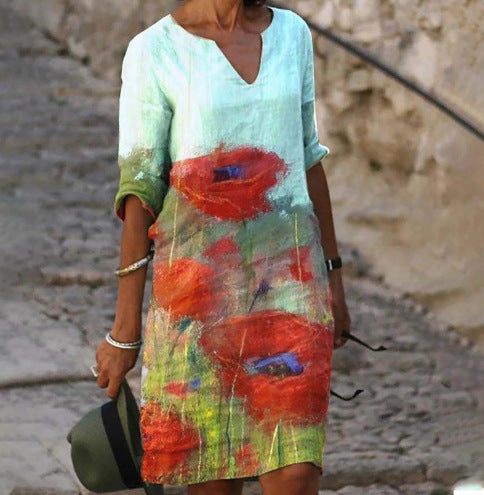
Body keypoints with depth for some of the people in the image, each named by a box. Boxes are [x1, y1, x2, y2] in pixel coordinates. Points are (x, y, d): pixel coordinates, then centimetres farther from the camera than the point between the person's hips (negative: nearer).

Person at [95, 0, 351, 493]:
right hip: (198, 281, -3)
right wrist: (124, 331, -4)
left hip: (286, 275, 3)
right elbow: (138, 191, -5)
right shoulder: (153, 52, -7)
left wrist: (333, 279, 16)